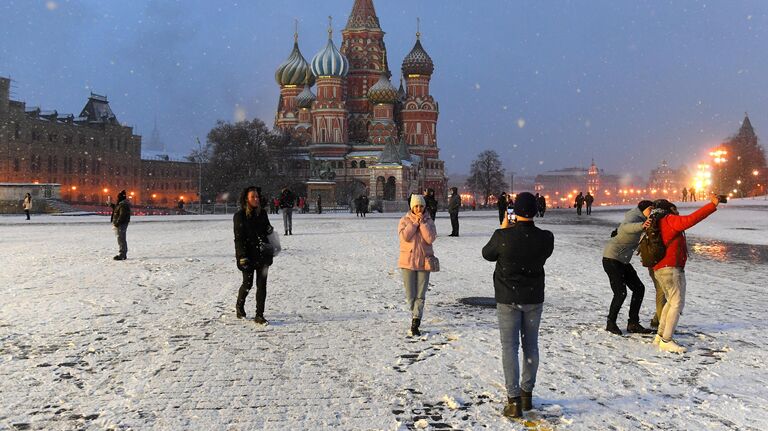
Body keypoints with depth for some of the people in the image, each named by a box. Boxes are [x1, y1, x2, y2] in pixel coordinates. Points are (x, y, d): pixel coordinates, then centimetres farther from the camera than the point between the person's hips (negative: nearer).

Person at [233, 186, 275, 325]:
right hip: (248, 255, -4)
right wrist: (242, 256, -15)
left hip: (263, 254, 4)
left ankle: (259, 315, 8)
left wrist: (269, 229, -2)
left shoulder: (262, 213, 7)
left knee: (262, 284, 2)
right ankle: (239, 306, 36)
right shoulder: (240, 216, -7)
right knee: (248, 284, 6)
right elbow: (239, 238, -9)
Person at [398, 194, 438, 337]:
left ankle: (415, 325, 1)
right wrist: (414, 222, -13)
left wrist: (422, 222, -12)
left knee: (420, 295, -3)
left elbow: (431, 238, -11)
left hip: (424, 262, 0)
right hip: (408, 261, 0)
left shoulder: (429, 221, 4)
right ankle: (416, 317, 27)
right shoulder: (405, 220, 2)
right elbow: (404, 236, -14)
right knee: (410, 295, 4)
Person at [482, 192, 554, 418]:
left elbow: (487, 254, 0)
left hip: (508, 299, -3)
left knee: (510, 347, 4)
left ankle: (514, 401, 4)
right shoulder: (546, 238, -11)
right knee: (530, 345, 16)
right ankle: (527, 394, 28)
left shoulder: (503, 236, -19)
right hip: (534, 298, 3)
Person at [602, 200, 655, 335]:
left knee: (639, 288, 5)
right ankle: (611, 323, 7)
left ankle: (633, 324, 11)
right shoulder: (634, 217, -18)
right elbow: (626, 227, -42)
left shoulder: (640, 220, 12)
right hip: (611, 259, -10)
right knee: (620, 293, -11)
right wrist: (641, 226, -62)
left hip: (623, 261, 10)